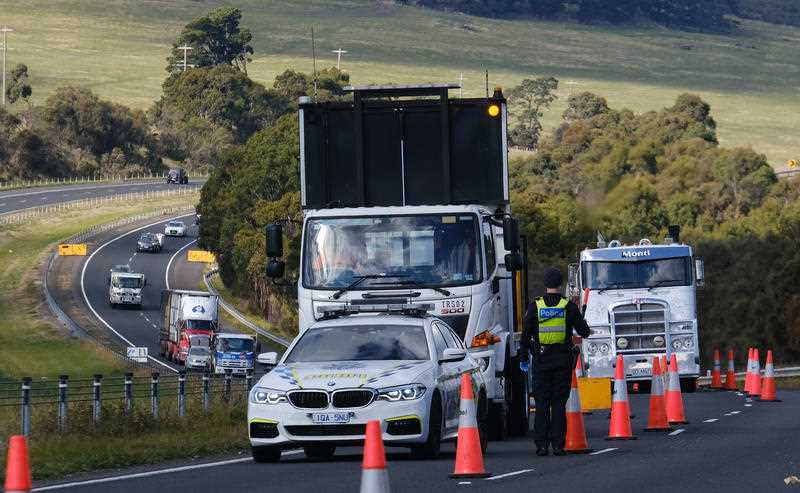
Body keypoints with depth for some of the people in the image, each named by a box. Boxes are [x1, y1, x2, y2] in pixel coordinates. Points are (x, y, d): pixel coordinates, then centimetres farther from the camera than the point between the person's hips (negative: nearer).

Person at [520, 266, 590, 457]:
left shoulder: (535, 307, -2)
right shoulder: (569, 307, -2)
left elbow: (526, 335, 0)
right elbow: (584, 332, 3)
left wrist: (524, 358, 9)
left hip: (541, 361, 0)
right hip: (563, 360, 0)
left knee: (541, 404, 4)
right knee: (559, 403, 3)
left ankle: (541, 445, -2)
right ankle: (558, 445, -1)